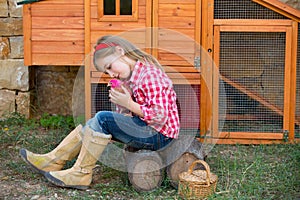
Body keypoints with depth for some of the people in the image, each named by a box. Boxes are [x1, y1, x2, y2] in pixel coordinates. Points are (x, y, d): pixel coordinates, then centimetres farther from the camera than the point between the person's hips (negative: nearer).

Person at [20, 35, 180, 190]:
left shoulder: (150, 75, -17)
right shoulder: (132, 78, 14)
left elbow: (159, 116, -23)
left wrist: (129, 104, -22)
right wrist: (120, 100, -7)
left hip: (160, 134, -10)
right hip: (145, 129, 10)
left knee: (103, 119, -21)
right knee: (94, 123, 5)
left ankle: (81, 174, -12)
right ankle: (54, 161, 9)